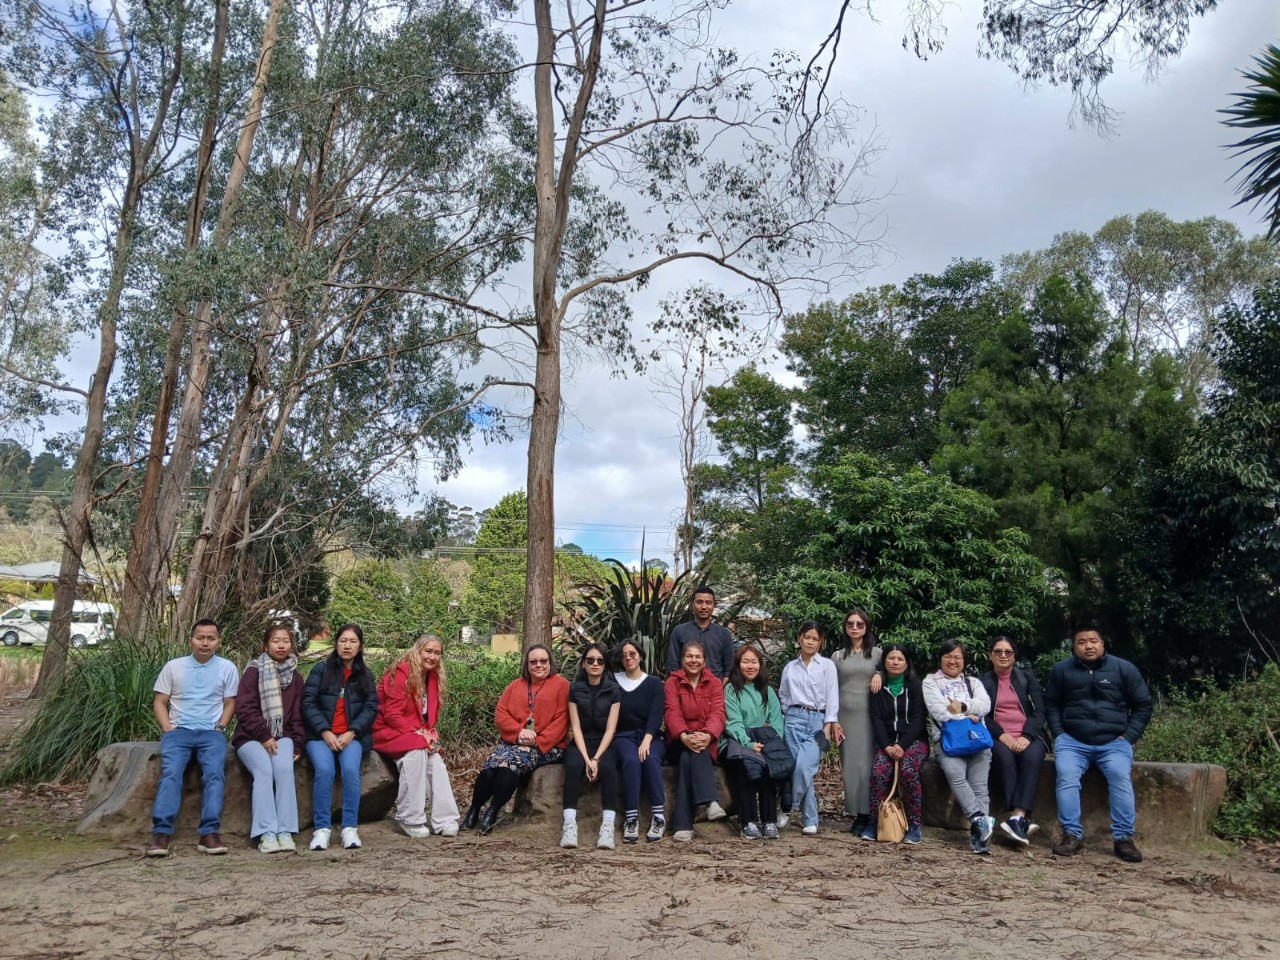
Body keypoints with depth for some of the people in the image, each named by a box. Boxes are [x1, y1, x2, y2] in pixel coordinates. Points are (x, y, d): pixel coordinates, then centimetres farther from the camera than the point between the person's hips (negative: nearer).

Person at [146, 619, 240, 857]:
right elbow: (159, 702, 10)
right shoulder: (173, 666, 9)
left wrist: (219, 728, -4)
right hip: (178, 730, 1)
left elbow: (229, 703, 11)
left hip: (212, 733, 0)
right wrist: (168, 729, -4)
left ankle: (210, 833, -32)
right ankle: (161, 833, -34)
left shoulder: (227, 668, 8)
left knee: (215, 773, -27)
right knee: (170, 773, -27)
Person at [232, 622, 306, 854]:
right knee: (264, 770, -30)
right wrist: (264, 736, -15)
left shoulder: (295, 677, 14)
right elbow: (244, 708, -7)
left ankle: (285, 832, -30)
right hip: (251, 737, -2)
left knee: (284, 768, -28)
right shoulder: (254, 670, 2)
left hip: (282, 736, 2)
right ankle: (266, 834, -33)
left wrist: (297, 745, 0)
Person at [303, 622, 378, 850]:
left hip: (352, 736, 1)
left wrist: (351, 733, -12)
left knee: (350, 769, -29)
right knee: (324, 769, -30)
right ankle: (322, 828, -23)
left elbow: (371, 708, 5)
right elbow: (308, 703, 0)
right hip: (320, 735, -1)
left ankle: (350, 828, -23)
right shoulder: (321, 670, 8)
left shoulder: (365, 676, 15)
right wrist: (325, 732, -13)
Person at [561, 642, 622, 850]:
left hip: (605, 744, 0)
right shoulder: (575, 689, 2)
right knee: (574, 766, -32)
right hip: (581, 743, 1)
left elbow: (611, 728, -7)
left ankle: (608, 825, -35)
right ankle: (569, 824, -34)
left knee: (607, 767, -32)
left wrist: (596, 758, -20)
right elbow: (576, 727, -4)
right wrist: (586, 758, -18)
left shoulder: (614, 690, 0)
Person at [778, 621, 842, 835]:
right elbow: (783, 696, 20)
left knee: (804, 767, -18)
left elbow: (832, 697, 0)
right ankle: (810, 820, 6)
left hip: (818, 720, -2)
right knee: (797, 768, -6)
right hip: (794, 720, 2)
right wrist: (788, 717, 8)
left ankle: (791, 808, 2)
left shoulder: (827, 666, 6)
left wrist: (829, 726, -7)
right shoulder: (789, 668, 13)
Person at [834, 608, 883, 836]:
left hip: (868, 717, -2)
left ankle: (865, 815, 1)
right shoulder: (837, 657, 9)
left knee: (866, 764, -5)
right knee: (849, 765, 3)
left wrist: (879, 675, -10)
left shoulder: (877, 653, 5)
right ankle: (856, 813, 10)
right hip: (845, 717, 2)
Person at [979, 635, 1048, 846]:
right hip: (998, 738, 0)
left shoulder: (1027, 677, 14)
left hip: (1028, 736, 0)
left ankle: (1017, 818, -43)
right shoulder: (983, 681, 14)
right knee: (1005, 757, -34)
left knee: (1032, 757, -34)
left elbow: (1039, 711, 4)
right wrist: (1001, 735, -15)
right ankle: (1022, 820, -40)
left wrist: (1026, 736, -14)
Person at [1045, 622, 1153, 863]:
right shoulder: (1061, 670, 5)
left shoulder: (1124, 668, 3)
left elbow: (1143, 704, 8)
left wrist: (1129, 737, -1)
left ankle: (1124, 838, -19)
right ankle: (1072, 835, -19)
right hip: (1072, 741, 1)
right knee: (1066, 776, -25)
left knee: (1120, 776, -27)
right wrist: (1059, 734, 1)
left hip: (1114, 742, 0)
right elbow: (1050, 705, 14)